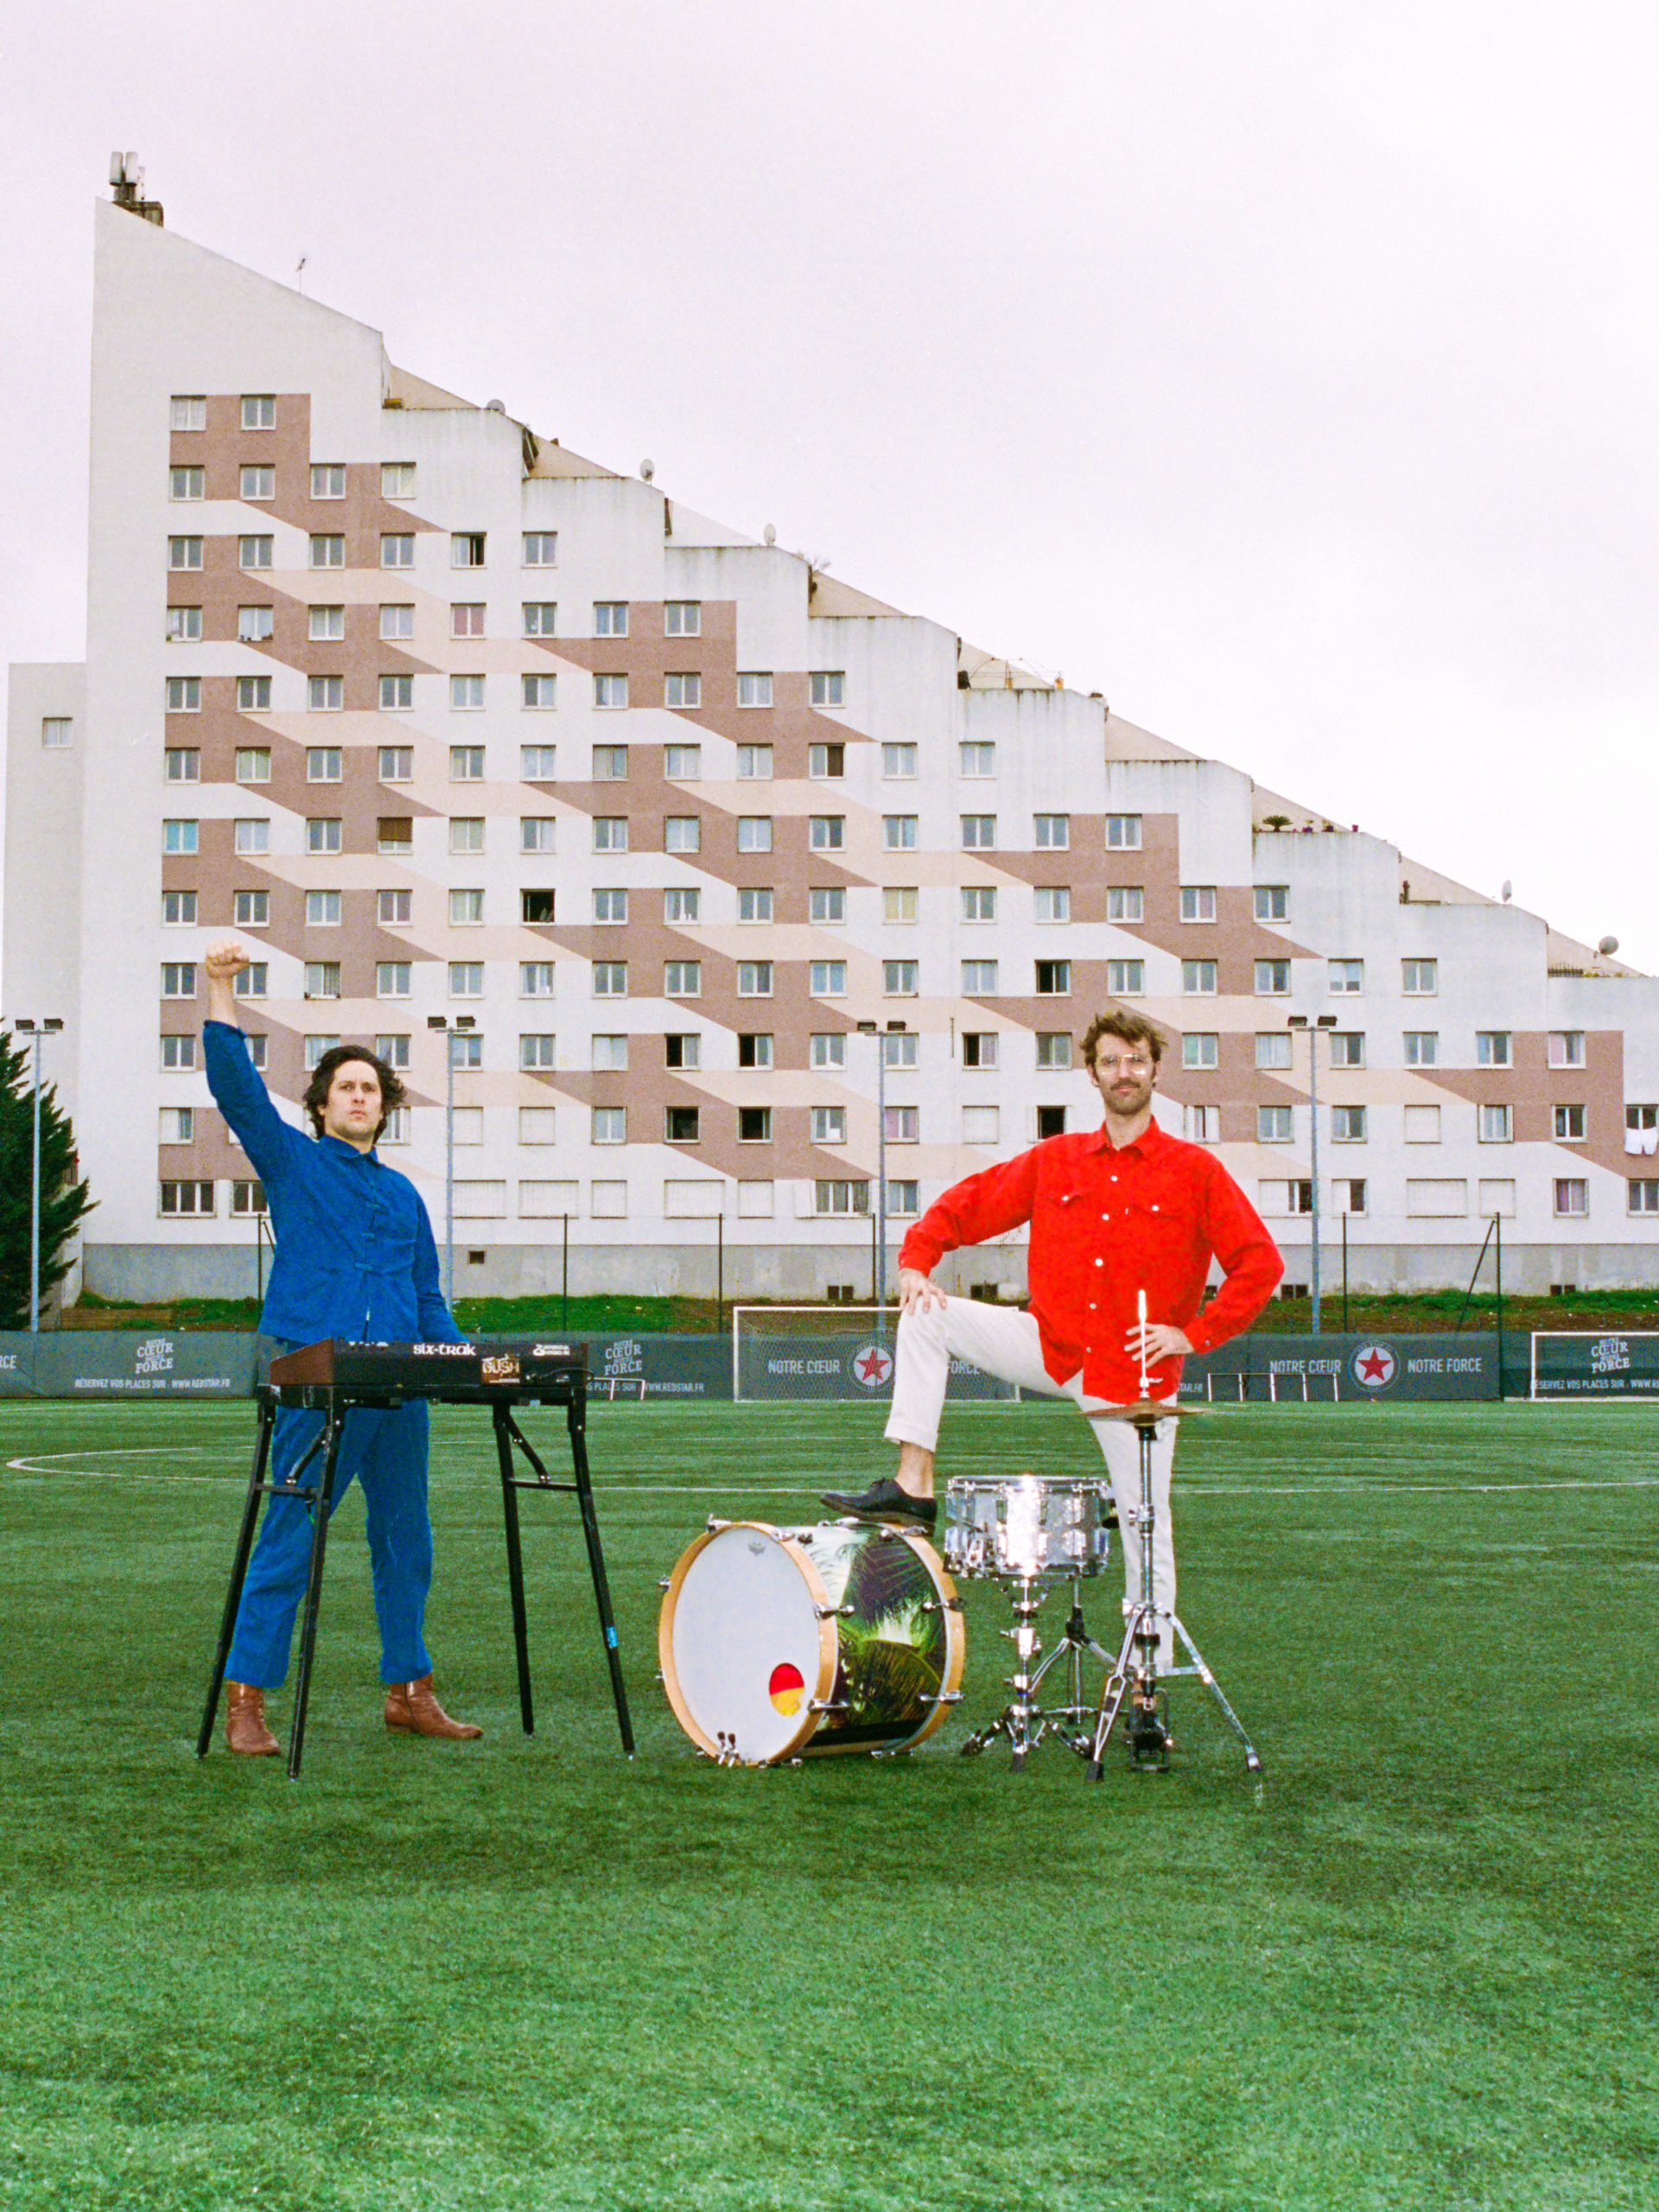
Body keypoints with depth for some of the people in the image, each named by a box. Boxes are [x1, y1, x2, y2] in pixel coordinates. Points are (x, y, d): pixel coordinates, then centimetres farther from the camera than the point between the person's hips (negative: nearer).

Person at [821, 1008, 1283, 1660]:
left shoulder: (1195, 1171, -4)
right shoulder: (1054, 1161, 7)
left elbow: (1260, 1264, -6)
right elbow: (969, 1203, 12)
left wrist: (1194, 1334, -13)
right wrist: (916, 1260, -5)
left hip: (1135, 1370, -3)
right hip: (1051, 1344, 4)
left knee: (1146, 1525, -3)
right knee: (927, 1316, -9)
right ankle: (913, 1485, -12)